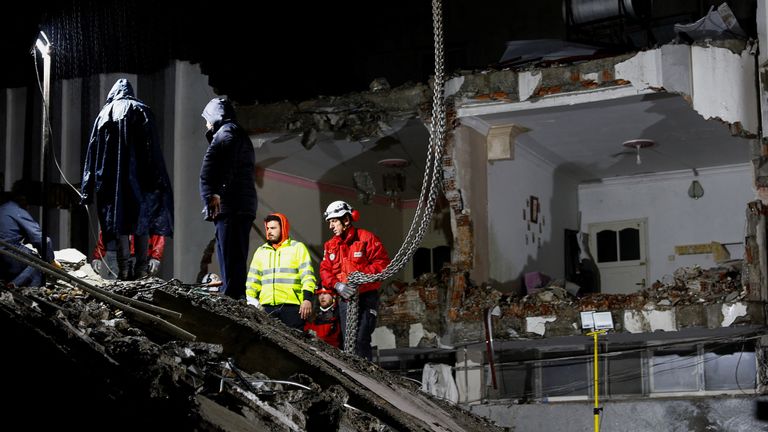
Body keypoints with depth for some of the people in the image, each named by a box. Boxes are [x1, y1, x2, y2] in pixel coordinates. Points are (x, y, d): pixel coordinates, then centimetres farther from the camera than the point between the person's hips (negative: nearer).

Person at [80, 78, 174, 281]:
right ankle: (141, 269, 1)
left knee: (119, 223, 3)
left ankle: (123, 270, -1)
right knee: (142, 220, 6)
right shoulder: (141, 111, 7)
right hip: (139, 178, -1)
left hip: (112, 179, 1)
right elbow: (153, 150, -3)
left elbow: (93, 152, 9)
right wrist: (158, 180, -4)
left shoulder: (104, 114, 12)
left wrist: (88, 190, 11)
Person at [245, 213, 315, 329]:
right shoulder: (261, 251, 21)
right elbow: (253, 280, 21)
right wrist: (250, 301, 8)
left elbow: (307, 275, -1)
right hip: (267, 307, 4)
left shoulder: (298, 248, 7)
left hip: (292, 306, -4)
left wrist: (307, 299, -12)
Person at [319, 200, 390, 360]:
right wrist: (337, 285, -10)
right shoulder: (331, 245, 13)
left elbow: (382, 263, -7)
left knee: (360, 341, -15)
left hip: (366, 297, -6)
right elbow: (325, 270, 9)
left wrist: (362, 275, -20)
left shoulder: (367, 238, -4)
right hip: (345, 299, 6)